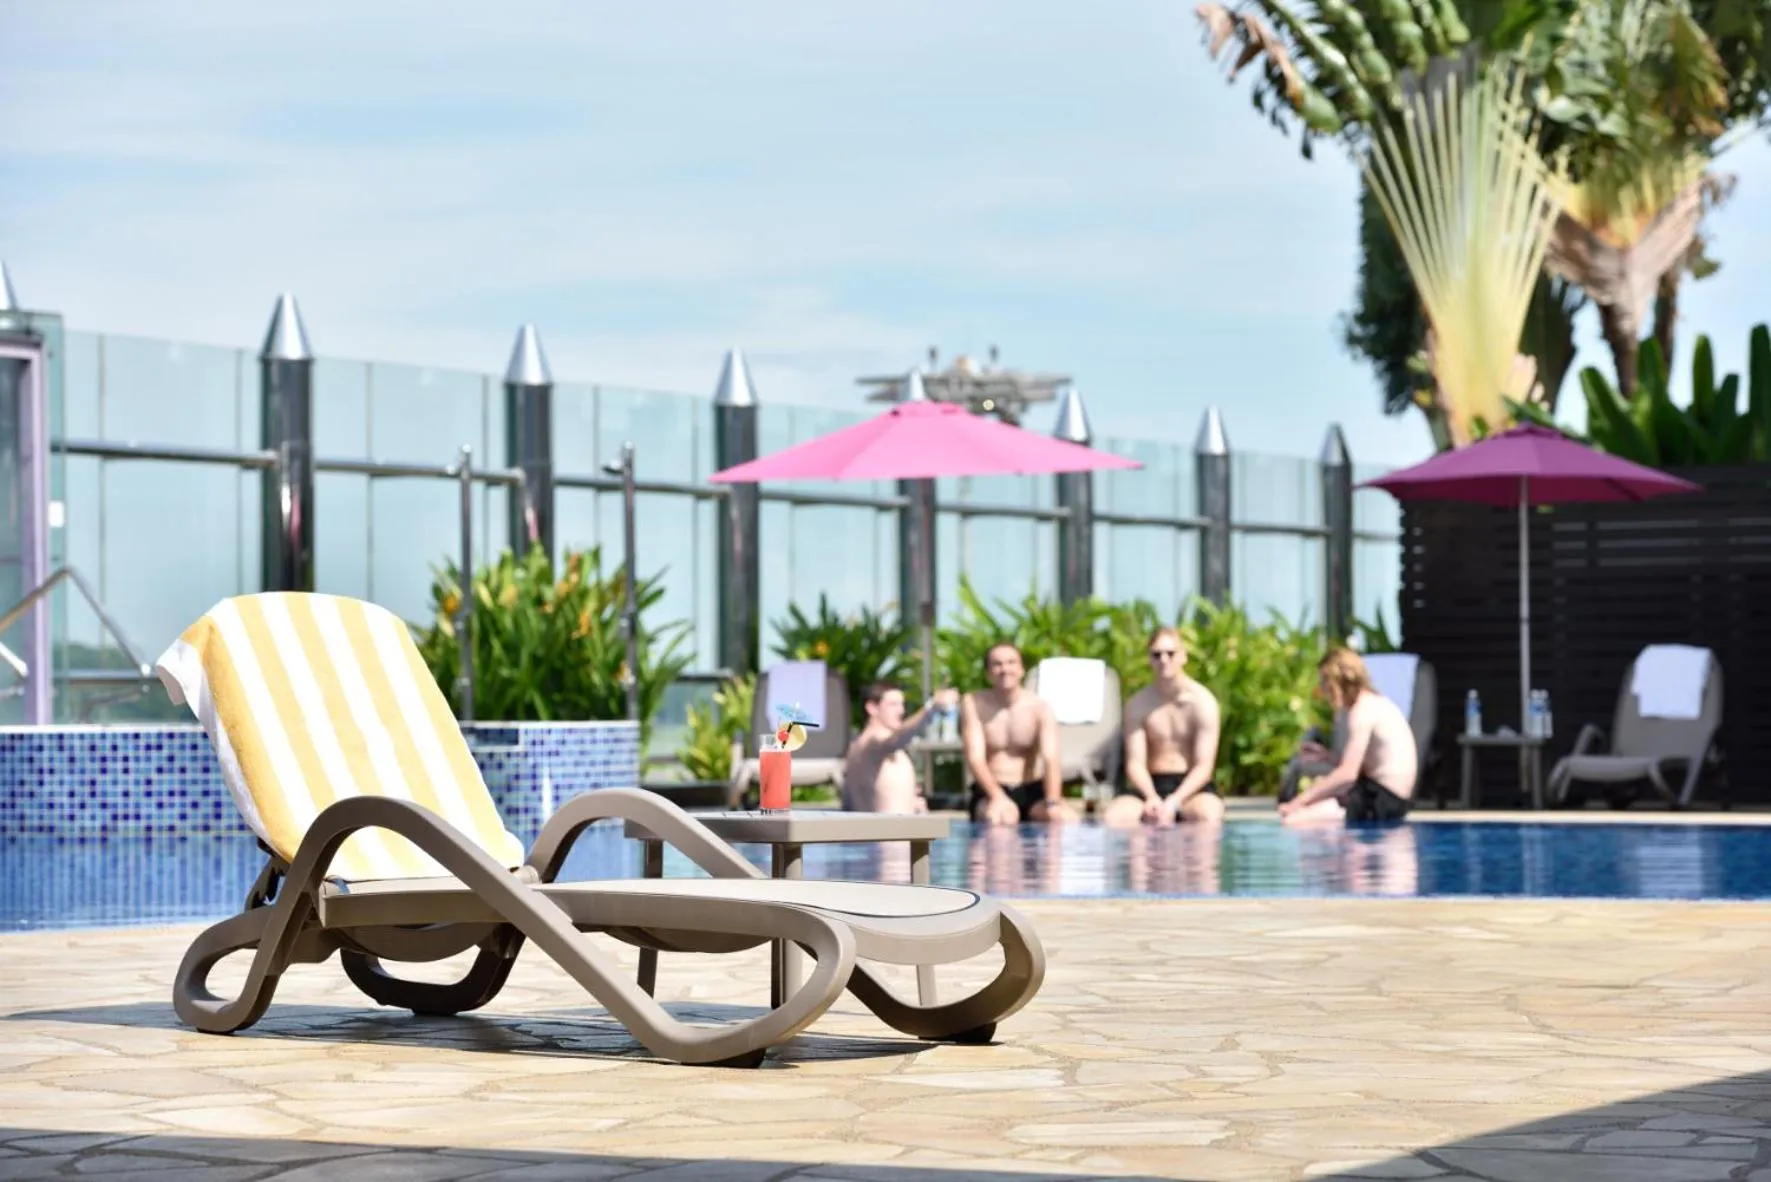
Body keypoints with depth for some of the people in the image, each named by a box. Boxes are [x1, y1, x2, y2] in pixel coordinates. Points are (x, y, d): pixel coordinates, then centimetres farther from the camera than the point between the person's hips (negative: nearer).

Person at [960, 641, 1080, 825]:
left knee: (1065, 818, -28)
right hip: (990, 790, -2)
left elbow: (1051, 758, -13)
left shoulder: (1039, 707, -1)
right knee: (1002, 817, -37)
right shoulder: (973, 704, -3)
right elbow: (975, 757, -12)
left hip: (1031, 790, 2)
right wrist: (997, 797, -31)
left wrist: (1053, 802, -34)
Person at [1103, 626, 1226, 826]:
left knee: (1208, 816, -38)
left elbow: (1204, 766, -9)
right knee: (1113, 818, -29)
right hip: (1151, 784, 2)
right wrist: (1151, 798, -24)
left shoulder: (1202, 701, -4)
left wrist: (1174, 801, -25)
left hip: (1191, 786, -2)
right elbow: (1135, 763, -3)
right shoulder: (1138, 704, 2)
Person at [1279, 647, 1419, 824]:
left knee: (1294, 819, -18)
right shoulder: (1374, 703, 17)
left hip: (1381, 799, -11)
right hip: (1385, 794, 11)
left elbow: (1347, 774, -22)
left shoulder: (1362, 711, -14)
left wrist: (1300, 800, -20)